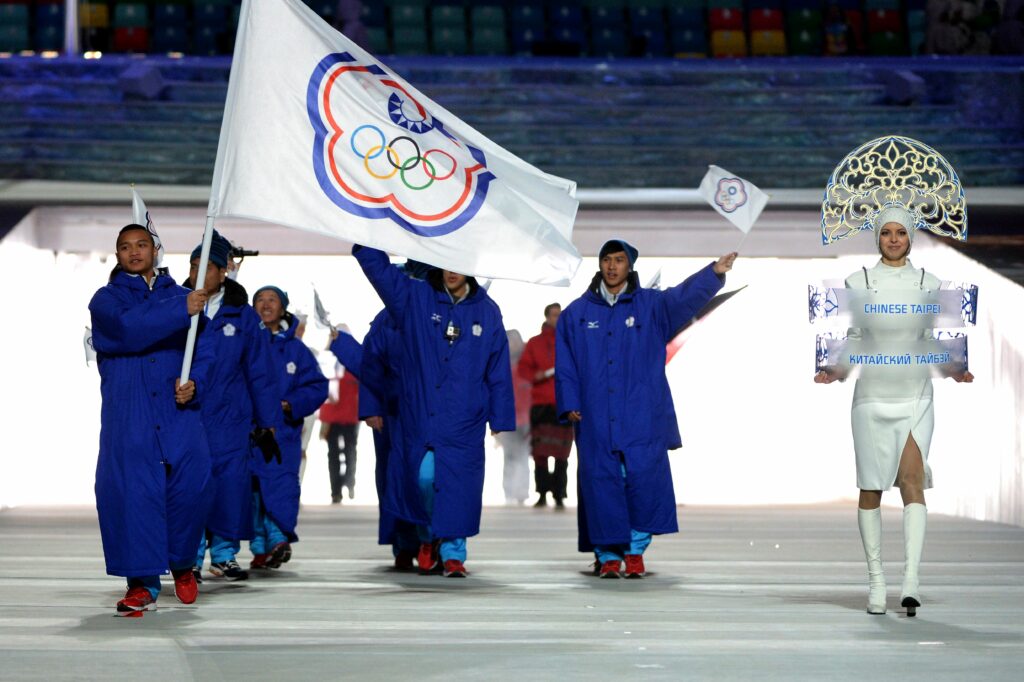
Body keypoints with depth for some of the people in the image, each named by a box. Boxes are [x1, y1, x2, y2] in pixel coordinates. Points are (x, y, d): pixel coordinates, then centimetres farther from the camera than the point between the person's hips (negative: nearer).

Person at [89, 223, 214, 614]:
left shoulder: (178, 296, 15)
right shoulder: (106, 300, 8)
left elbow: (203, 353, 10)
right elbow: (128, 328, -14)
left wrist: (195, 384, -10)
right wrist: (181, 311, -19)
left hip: (178, 413, 2)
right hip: (127, 417, -2)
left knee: (189, 486, -7)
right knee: (132, 491, -9)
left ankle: (182, 563, 18)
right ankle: (142, 583, -4)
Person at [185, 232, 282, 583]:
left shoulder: (242, 314, 5)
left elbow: (259, 369, 8)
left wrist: (268, 418, 7)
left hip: (229, 415, 1)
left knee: (231, 481, -1)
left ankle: (224, 553, 12)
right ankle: (191, 556, 5)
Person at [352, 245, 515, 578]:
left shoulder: (487, 312, 6)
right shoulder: (414, 299, 4)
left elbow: (498, 371, 7)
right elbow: (375, 264, -1)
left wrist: (500, 419, 4)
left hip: (464, 420, 0)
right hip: (419, 413, 0)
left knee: (457, 485, -3)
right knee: (423, 478, -2)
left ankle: (453, 552, 9)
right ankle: (429, 535, 25)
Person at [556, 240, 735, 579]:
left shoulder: (651, 305, 5)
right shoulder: (577, 313, 10)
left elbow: (686, 296, -13)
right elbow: (565, 364, 10)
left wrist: (714, 273, -31)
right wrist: (569, 404, -1)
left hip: (641, 417, -1)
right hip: (595, 419, 1)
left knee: (644, 479, -7)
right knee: (602, 482, -1)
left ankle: (635, 550, 7)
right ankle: (608, 554, 8)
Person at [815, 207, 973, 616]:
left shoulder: (929, 284, 7)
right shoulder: (858, 282, 6)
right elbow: (853, 340, 8)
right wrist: (835, 372, -9)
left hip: (915, 396, 0)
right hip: (871, 395, 0)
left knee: (912, 480, -14)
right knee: (871, 488, 3)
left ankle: (911, 581, -20)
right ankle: (876, 579, 12)